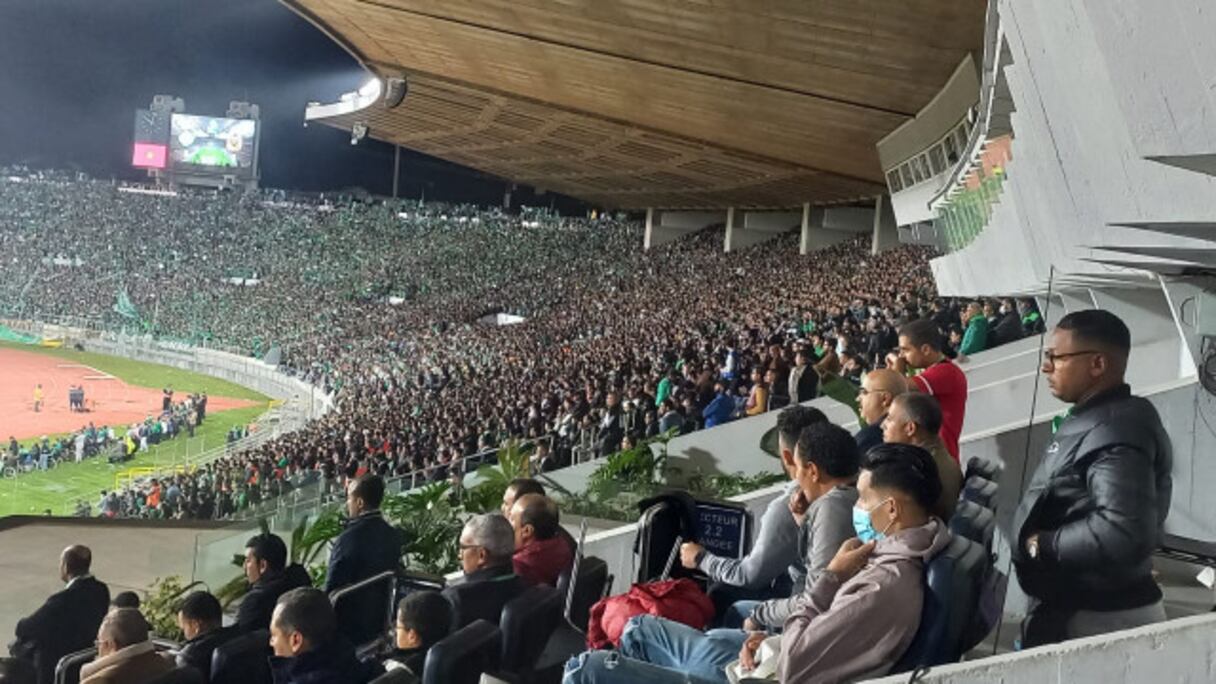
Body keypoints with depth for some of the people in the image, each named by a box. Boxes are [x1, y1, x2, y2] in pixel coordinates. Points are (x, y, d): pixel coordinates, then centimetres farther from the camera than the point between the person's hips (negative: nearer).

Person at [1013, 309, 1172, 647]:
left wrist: (1043, 544, -21)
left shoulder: (1116, 432, -23)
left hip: (1099, 620, -10)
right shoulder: (1091, 419, 11)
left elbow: (1124, 533, -33)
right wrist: (1037, 535, 4)